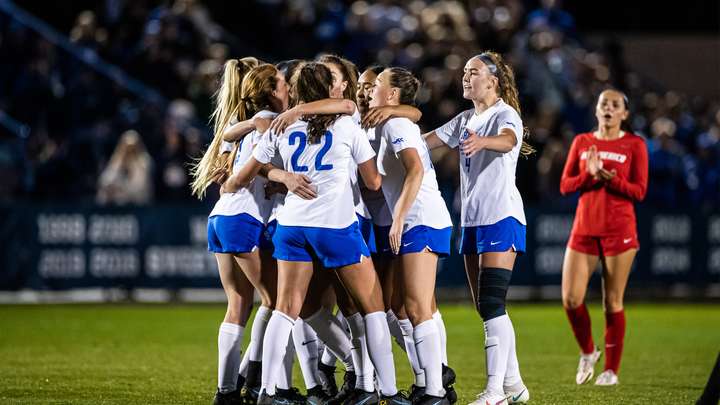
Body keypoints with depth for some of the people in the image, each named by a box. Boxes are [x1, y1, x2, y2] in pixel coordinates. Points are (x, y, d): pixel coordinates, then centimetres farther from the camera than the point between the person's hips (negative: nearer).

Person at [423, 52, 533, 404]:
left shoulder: (505, 114, -9)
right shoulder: (465, 121, 17)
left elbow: (508, 140, -31)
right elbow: (423, 141, 17)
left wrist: (482, 141, -52)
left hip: (502, 218, -9)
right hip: (472, 220, 9)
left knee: (491, 303, -16)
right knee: (486, 307, 8)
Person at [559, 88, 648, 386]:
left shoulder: (634, 145, 1)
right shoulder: (582, 142, 10)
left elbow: (639, 191, -3)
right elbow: (565, 185, 6)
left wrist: (611, 179, -19)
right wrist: (590, 174, -12)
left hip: (619, 230, -3)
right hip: (584, 228, 3)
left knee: (613, 302, -1)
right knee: (571, 298, -6)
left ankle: (611, 369, 9)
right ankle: (587, 352, 19)